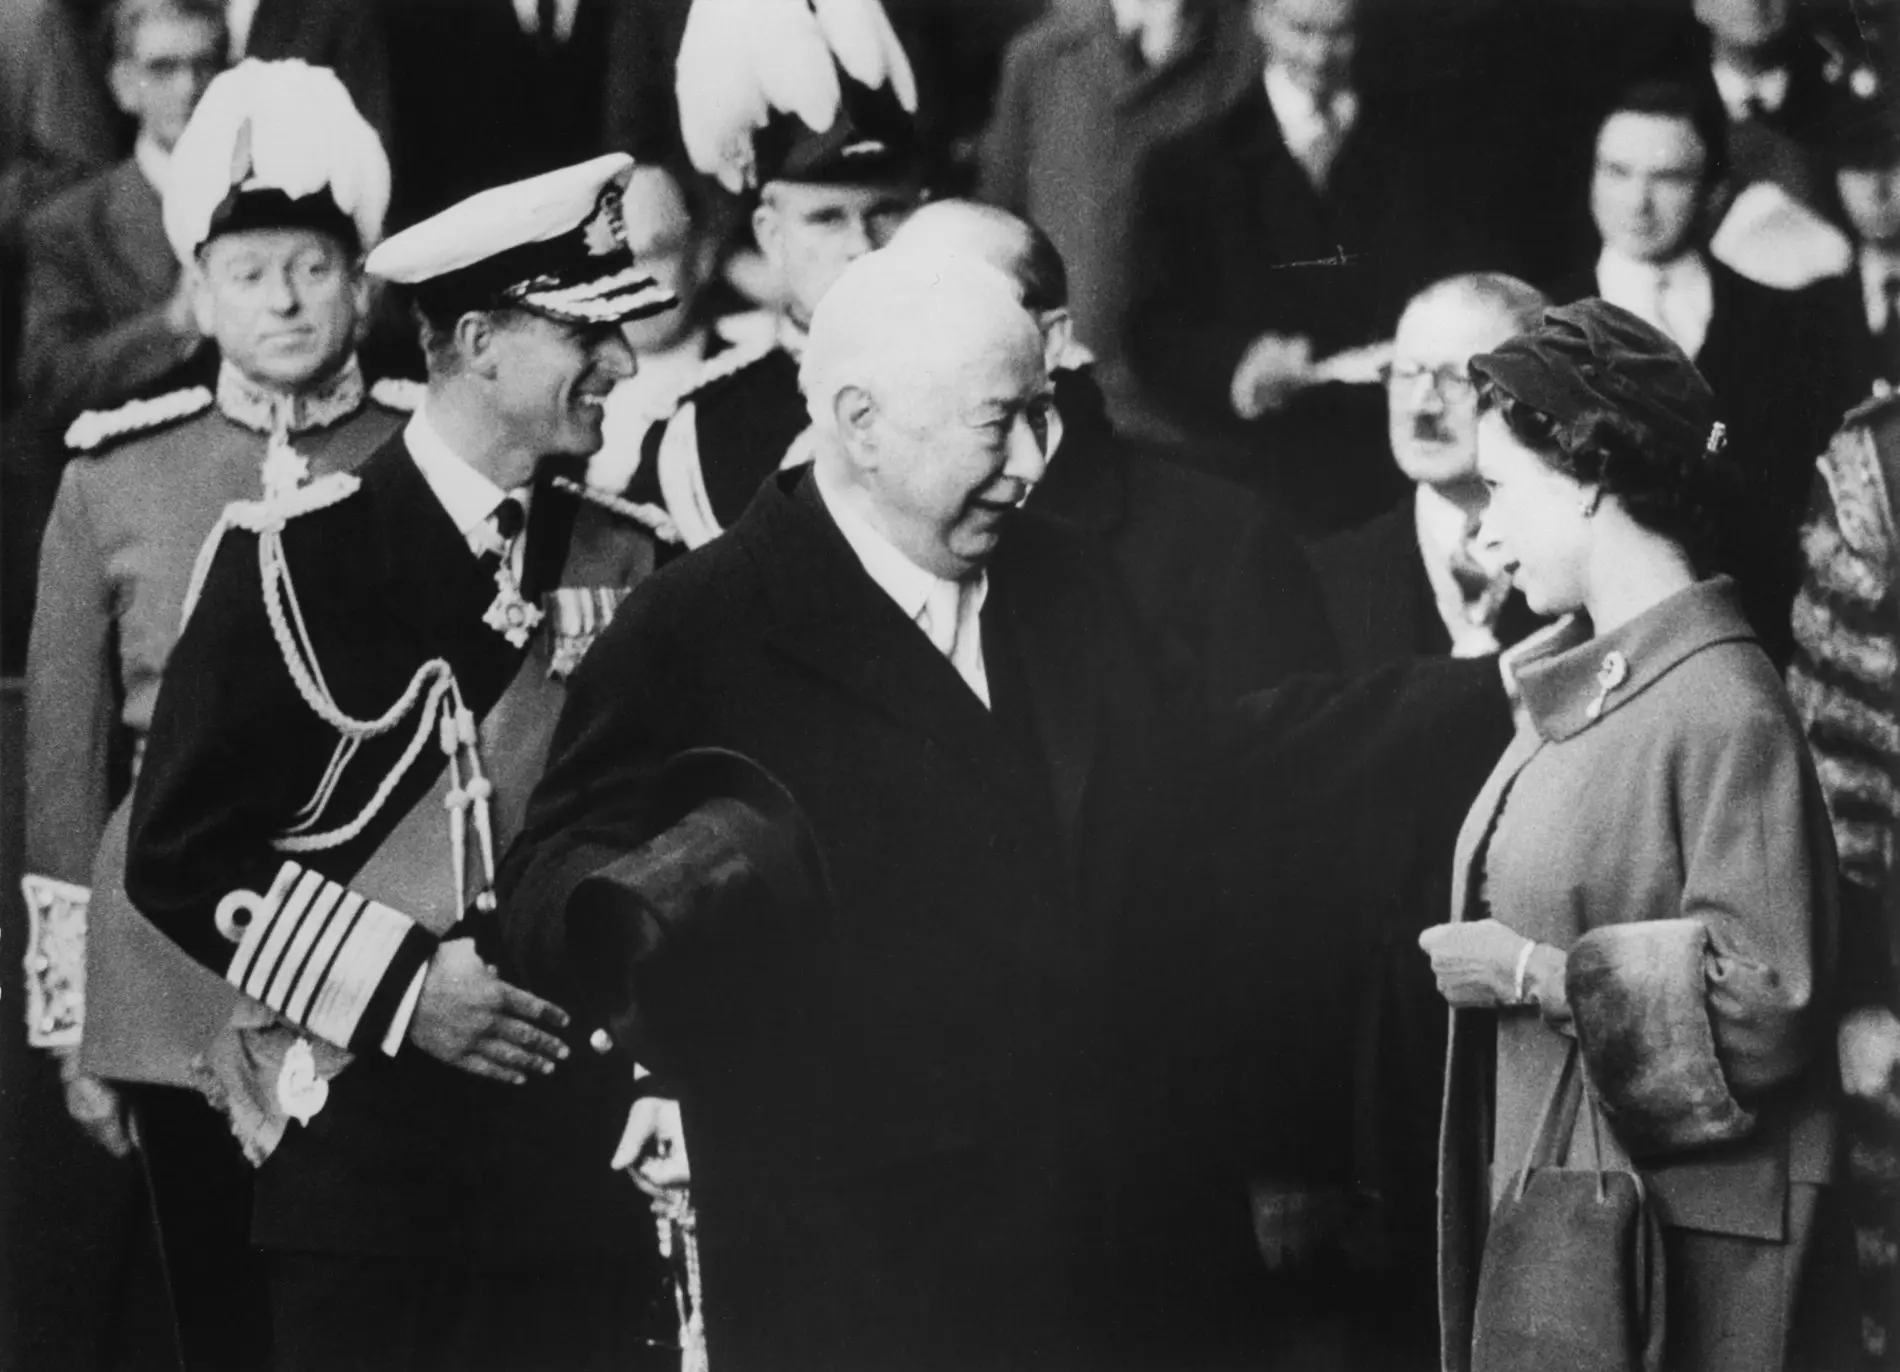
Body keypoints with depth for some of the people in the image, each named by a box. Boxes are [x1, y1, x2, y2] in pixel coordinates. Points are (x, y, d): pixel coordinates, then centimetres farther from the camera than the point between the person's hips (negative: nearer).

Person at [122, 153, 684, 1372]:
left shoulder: (627, 570, 8)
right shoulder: (291, 561, -6)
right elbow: (182, 856, -7)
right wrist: (401, 986, -15)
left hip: (582, 1141, 4)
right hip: (362, 1142, -4)